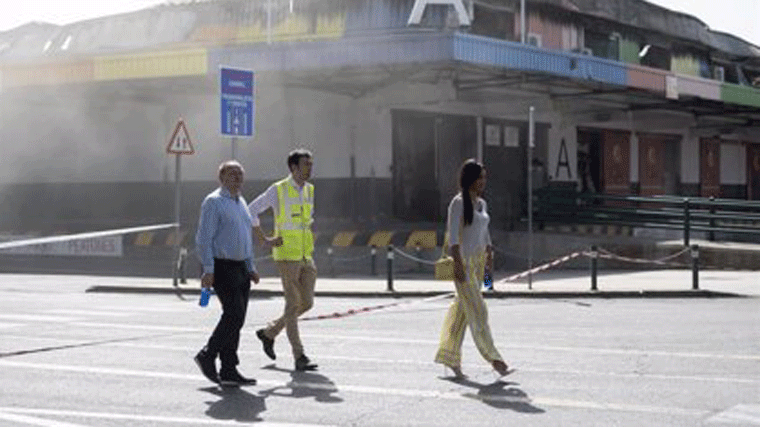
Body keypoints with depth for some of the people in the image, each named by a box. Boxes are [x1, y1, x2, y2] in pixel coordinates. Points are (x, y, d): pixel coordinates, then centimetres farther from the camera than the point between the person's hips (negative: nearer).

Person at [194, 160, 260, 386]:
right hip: (223, 268, -8)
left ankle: (229, 371, 9)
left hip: (241, 268, 8)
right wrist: (208, 270, -20)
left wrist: (251, 267, 20)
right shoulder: (213, 202, -8)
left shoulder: (241, 202, 18)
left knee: (236, 318, 6)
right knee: (234, 314, -16)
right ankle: (208, 356, 0)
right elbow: (204, 238, -13)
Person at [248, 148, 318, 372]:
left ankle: (269, 332, 26)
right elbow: (251, 212, -8)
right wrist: (265, 240, -10)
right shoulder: (278, 190, -9)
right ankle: (299, 357, -2)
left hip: (305, 256, 7)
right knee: (293, 304, -6)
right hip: (286, 255, -7)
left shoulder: (309, 190, 11)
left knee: (306, 303, 7)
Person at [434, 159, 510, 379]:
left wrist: (489, 258, 16)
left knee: (462, 310, 10)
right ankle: (493, 358, -7)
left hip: (478, 261, 8)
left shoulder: (482, 204, 14)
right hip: (463, 261, -8)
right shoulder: (458, 203, -10)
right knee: (477, 310, -8)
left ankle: (450, 357, 17)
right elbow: (452, 235, -15)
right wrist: (458, 264, -21)